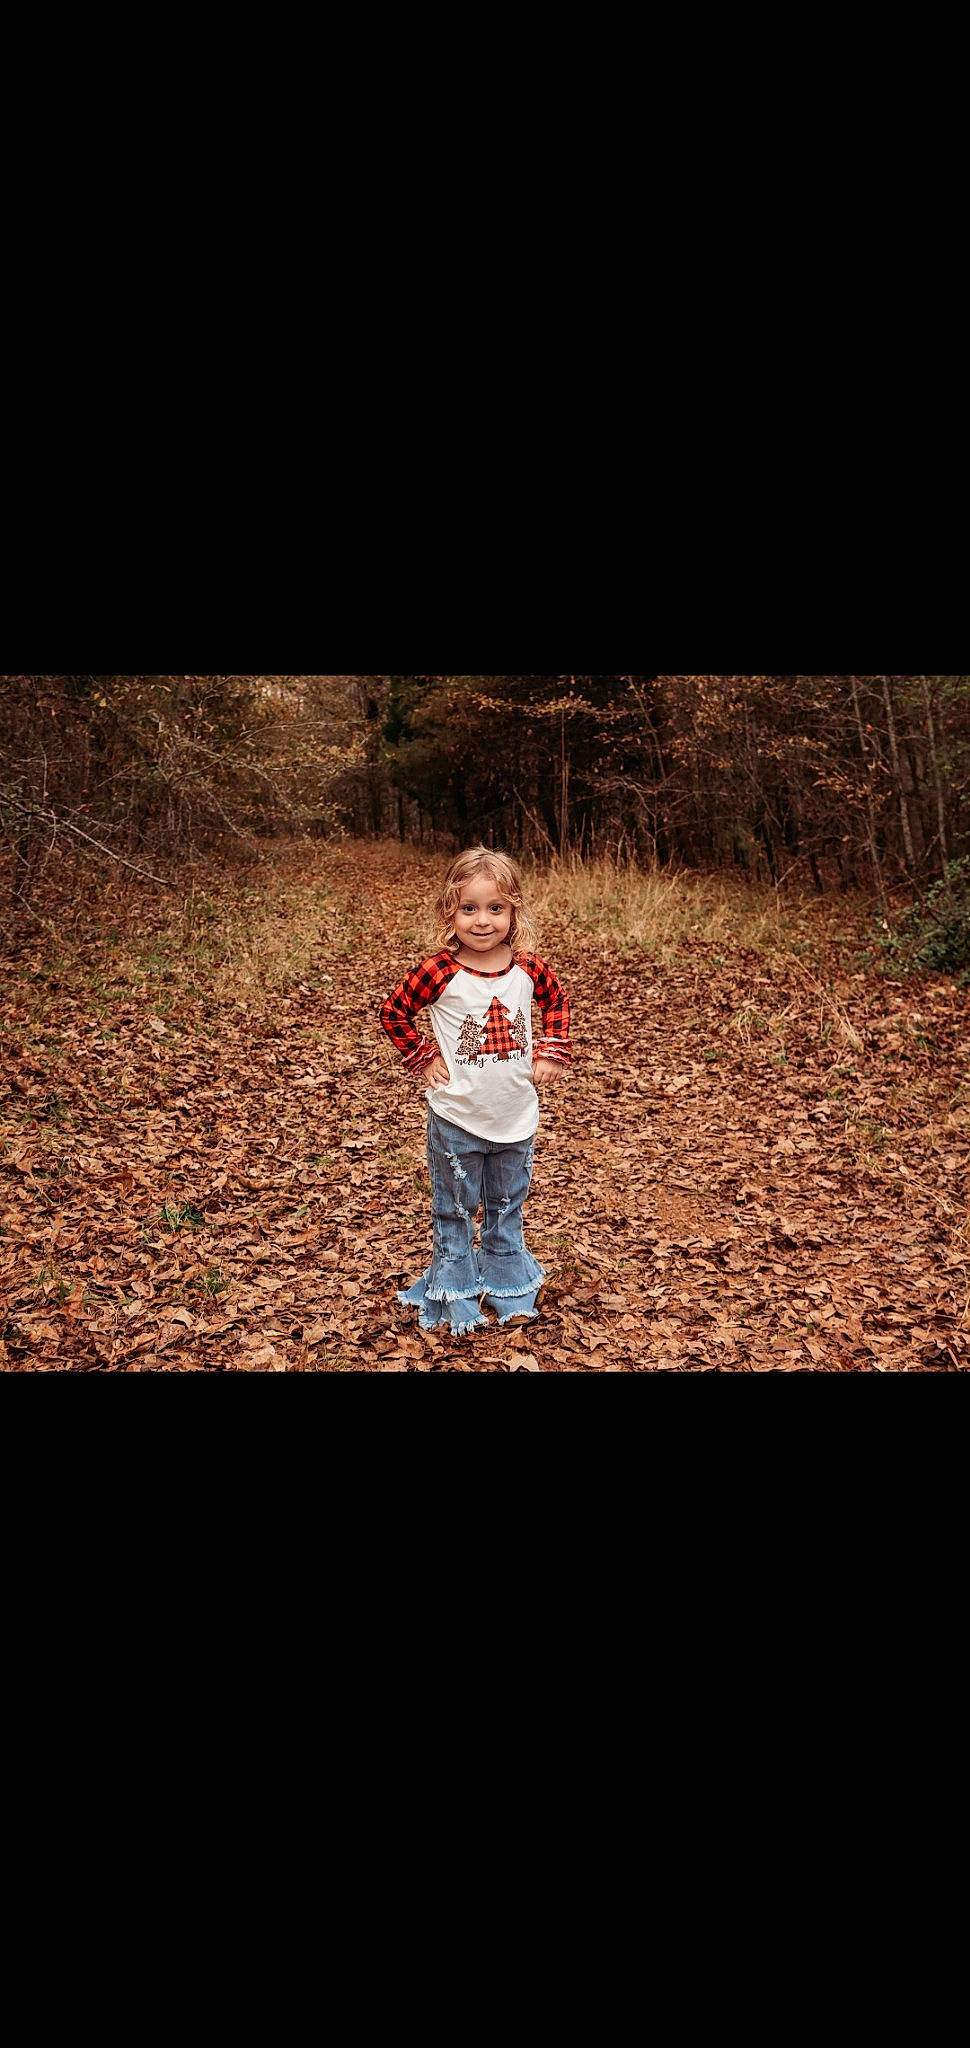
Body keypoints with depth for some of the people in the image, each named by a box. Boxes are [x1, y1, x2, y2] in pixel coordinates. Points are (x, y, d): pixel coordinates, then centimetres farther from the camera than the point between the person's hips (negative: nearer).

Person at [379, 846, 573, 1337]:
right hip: (457, 1120, -3)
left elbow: (557, 1000, 12)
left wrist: (552, 1052, 3)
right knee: (455, 1213, 13)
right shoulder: (440, 971, -17)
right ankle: (458, 1300, 29)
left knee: (506, 1210, 21)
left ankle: (510, 1292, 39)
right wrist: (423, 1059, -10)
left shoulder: (528, 968, -7)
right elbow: (393, 1011, -6)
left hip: (516, 1118, 3)